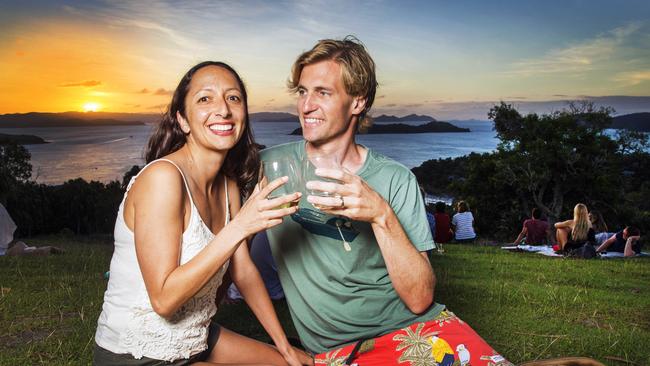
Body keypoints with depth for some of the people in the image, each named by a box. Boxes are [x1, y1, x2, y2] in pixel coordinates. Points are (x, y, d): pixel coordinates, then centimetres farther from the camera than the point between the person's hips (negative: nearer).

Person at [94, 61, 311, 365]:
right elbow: (164, 298, -27)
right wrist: (239, 227, -32)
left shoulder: (228, 185, 0)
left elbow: (243, 271, 7)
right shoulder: (162, 177, -25)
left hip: (197, 341, 8)